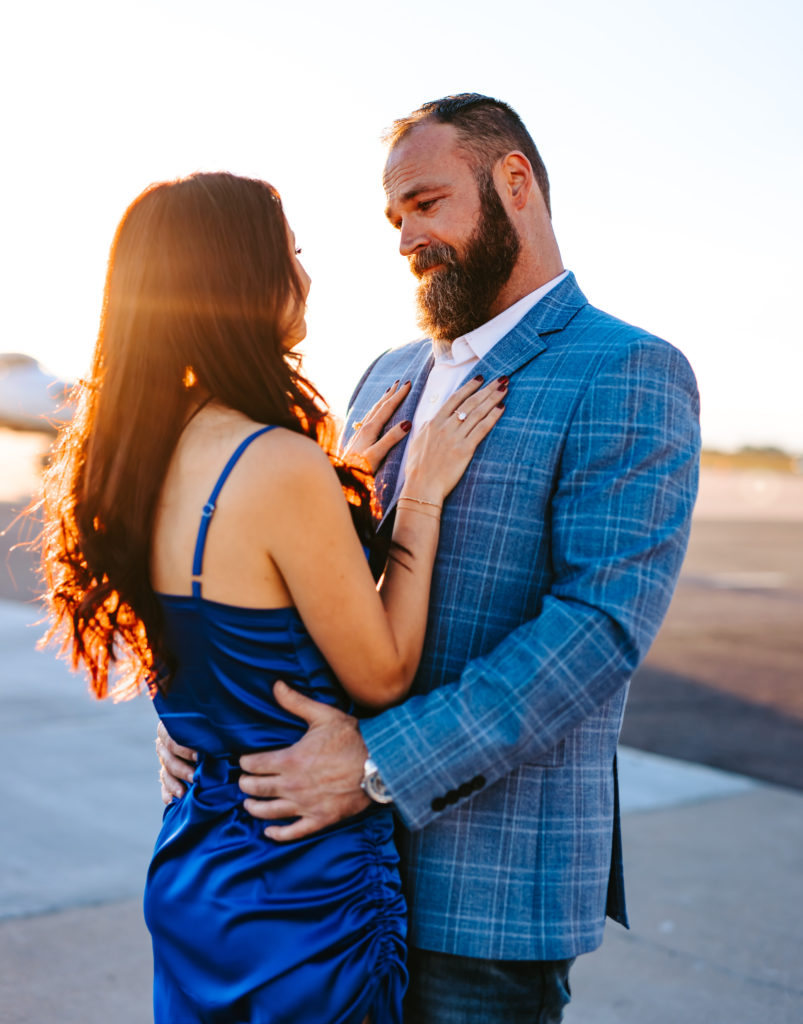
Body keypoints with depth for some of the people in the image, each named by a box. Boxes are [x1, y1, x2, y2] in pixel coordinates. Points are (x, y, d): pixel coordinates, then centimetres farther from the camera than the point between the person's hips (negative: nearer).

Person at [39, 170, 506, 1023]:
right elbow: (383, 676, -15)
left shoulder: (148, 456, 1)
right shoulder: (283, 465, -25)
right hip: (300, 891, -8)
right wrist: (421, 496, -9)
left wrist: (345, 482, 8)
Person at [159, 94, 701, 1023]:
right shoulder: (390, 378, 13)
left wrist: (382, 762, -23)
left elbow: (602, 621, -21)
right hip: (346, 853, 7)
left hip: (493, 876, -7)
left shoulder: (628, 376, -11)